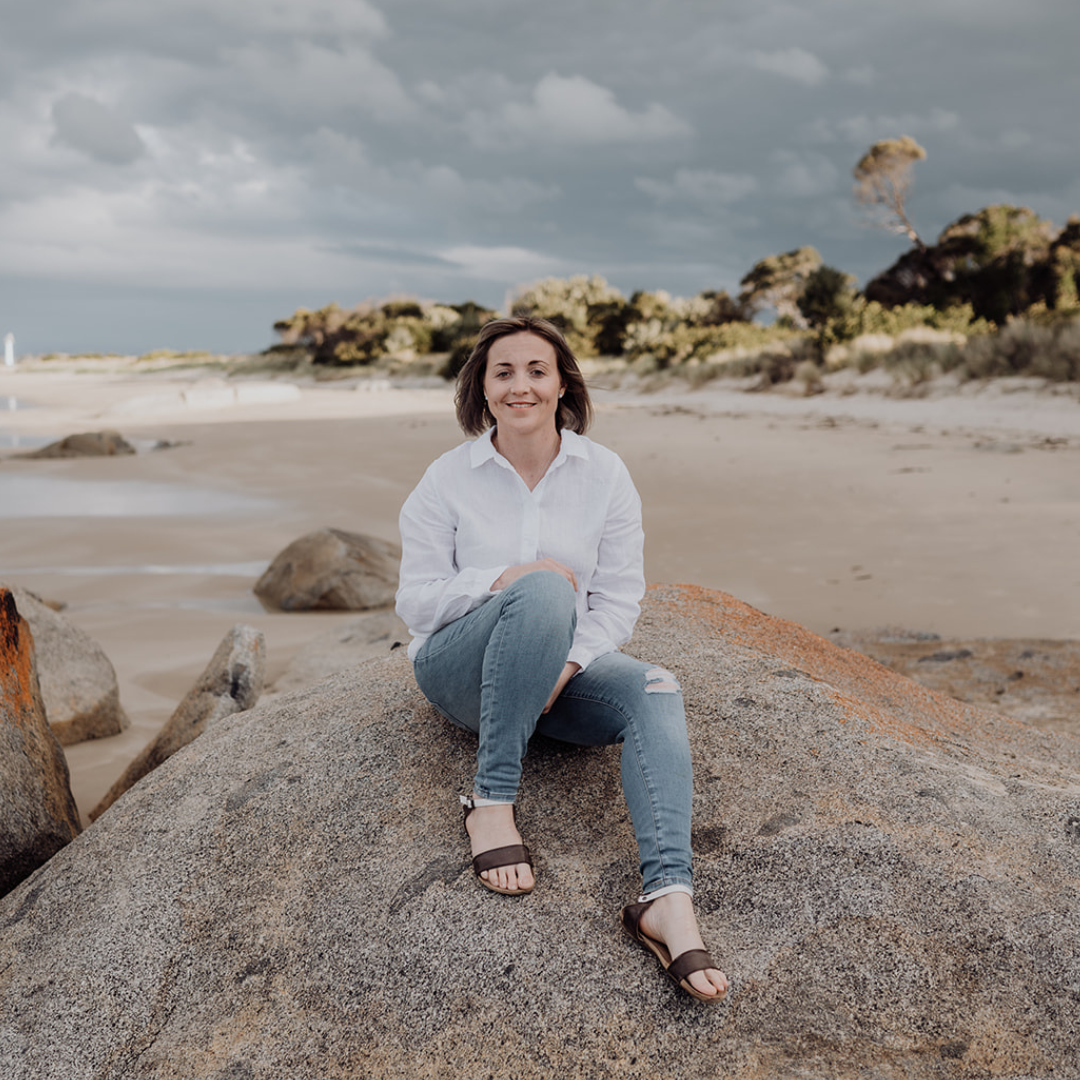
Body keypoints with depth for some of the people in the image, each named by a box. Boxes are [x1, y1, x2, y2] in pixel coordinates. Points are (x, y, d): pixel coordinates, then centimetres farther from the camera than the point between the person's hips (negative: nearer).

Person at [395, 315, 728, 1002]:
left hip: (561, 668, 3)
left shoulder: (604, 474, 1)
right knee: (545, 590, -35)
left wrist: (565, 667, -18)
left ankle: (668, 896, -45)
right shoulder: (448, 480, -2)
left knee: (655, 691, -30)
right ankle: (492, 802, -29)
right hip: (457, 666, -2)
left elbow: (620, 599, -1)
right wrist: (502, 581, -23)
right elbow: (417, 601, -5)